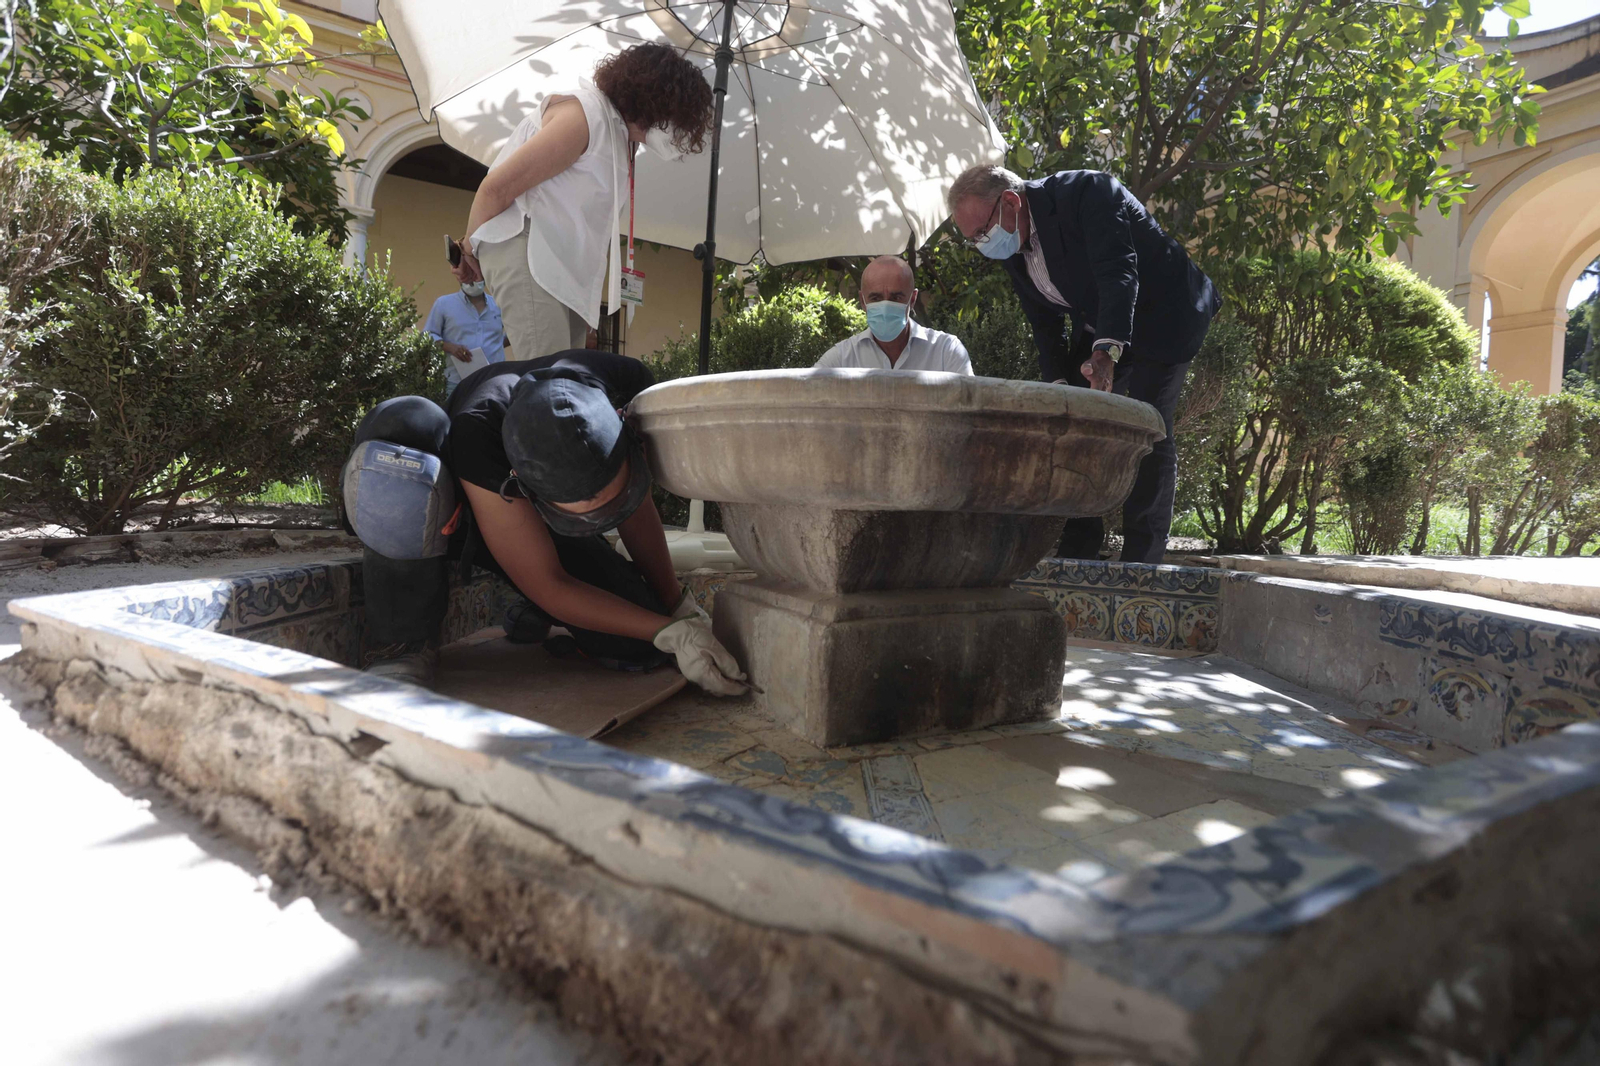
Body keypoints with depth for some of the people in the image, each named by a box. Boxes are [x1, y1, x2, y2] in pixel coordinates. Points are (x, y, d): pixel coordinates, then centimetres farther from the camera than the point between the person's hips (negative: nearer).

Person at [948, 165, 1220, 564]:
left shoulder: (1085, 192, -24)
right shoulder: (1012, 248, -1)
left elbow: (1119, 273, -35)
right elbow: (1045, 325, 3)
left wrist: (1106, 352, -47)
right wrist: (1059, 381, -11)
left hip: (1161, 318, -8)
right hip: (1097, 332, 8)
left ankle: (1142, 560, -7)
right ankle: (1076, 554, 8)